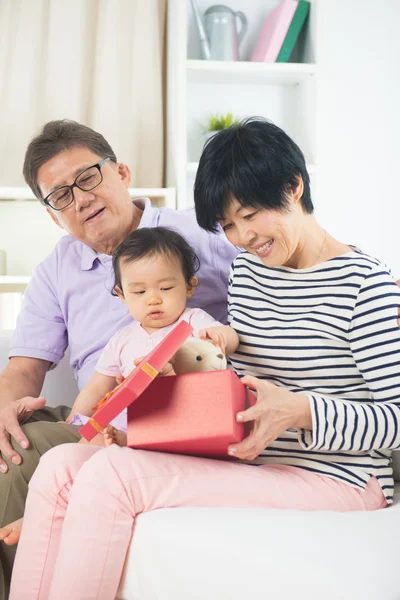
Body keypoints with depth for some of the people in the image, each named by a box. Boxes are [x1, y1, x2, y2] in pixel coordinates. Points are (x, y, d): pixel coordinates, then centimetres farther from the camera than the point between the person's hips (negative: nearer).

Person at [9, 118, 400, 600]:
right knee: (60, 469, -11)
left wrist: (301, 411, -25)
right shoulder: (246, 268, 15)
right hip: (247, 466, 8)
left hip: (331, 482, -7)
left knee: (111, 474, -25)